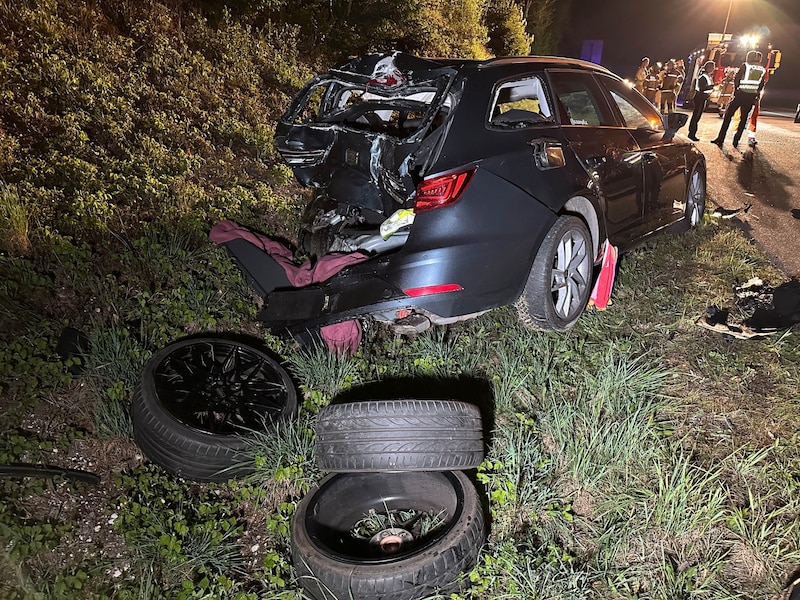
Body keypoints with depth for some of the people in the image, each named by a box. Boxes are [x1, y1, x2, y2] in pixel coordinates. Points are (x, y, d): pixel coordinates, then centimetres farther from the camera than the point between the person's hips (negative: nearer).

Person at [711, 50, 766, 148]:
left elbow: (737, 78, -4)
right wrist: (756, 93, 19)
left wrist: (735, 89, 6)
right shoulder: (762, 70, 12)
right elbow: (761, 85, 10)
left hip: (741, 93, -3)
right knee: (743, 118, 10)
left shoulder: (745, 65, 1)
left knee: (728, 115, 2)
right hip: (752, 96, 3)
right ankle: (736, 140, 7)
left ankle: (720, 139, -2)